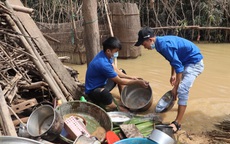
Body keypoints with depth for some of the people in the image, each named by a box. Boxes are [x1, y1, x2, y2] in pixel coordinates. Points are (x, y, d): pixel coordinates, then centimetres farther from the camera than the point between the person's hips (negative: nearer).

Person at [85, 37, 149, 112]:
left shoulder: (105, 54, -7)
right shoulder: (103, 63, -33)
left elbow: (115, 70, 5)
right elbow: (119, 81, -23)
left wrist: (130, 77, -3)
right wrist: (138, 82, -16)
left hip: (102, 83, 10)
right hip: (93, 90, -10)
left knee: (121, 72, 16)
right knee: (105, 93, -43)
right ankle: (117, 108, -11)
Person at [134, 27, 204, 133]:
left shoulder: (164, 45, -30)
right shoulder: (161, 42, 0)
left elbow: (179, 67, -29)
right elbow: (174, 59, 15)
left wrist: (175, 87, -23)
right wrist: (173, 75, 11)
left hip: (195, 63, -11)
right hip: (188, 62, 11)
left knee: (182, 90, -20)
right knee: (180, 88, 28)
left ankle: (177, 123, -18)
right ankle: (181, 105, 52)